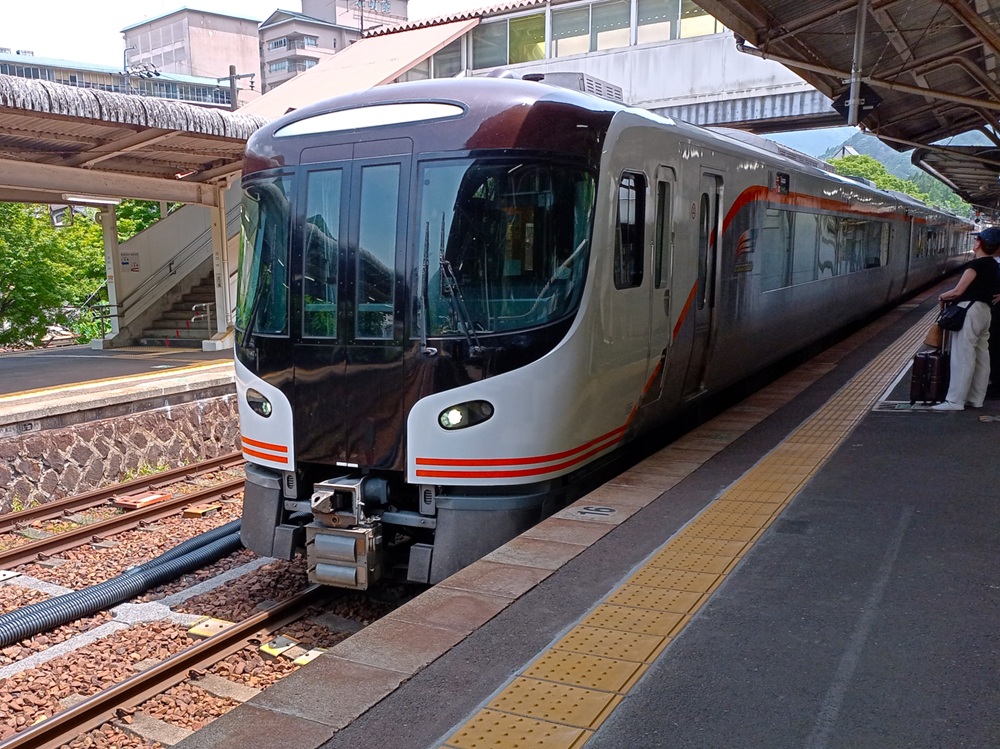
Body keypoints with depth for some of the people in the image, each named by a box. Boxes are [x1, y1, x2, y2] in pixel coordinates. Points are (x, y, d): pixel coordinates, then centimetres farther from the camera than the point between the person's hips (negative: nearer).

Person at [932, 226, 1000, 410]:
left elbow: (958, 291, -15)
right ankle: (976, 399, 17)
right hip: (985, 311, 9)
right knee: (981, 356, 11)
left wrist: (943, 296, 4)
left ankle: (955, 400, -9)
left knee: (962, 357, -9)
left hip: (970, 310, -9)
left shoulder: (976, 264, -14)